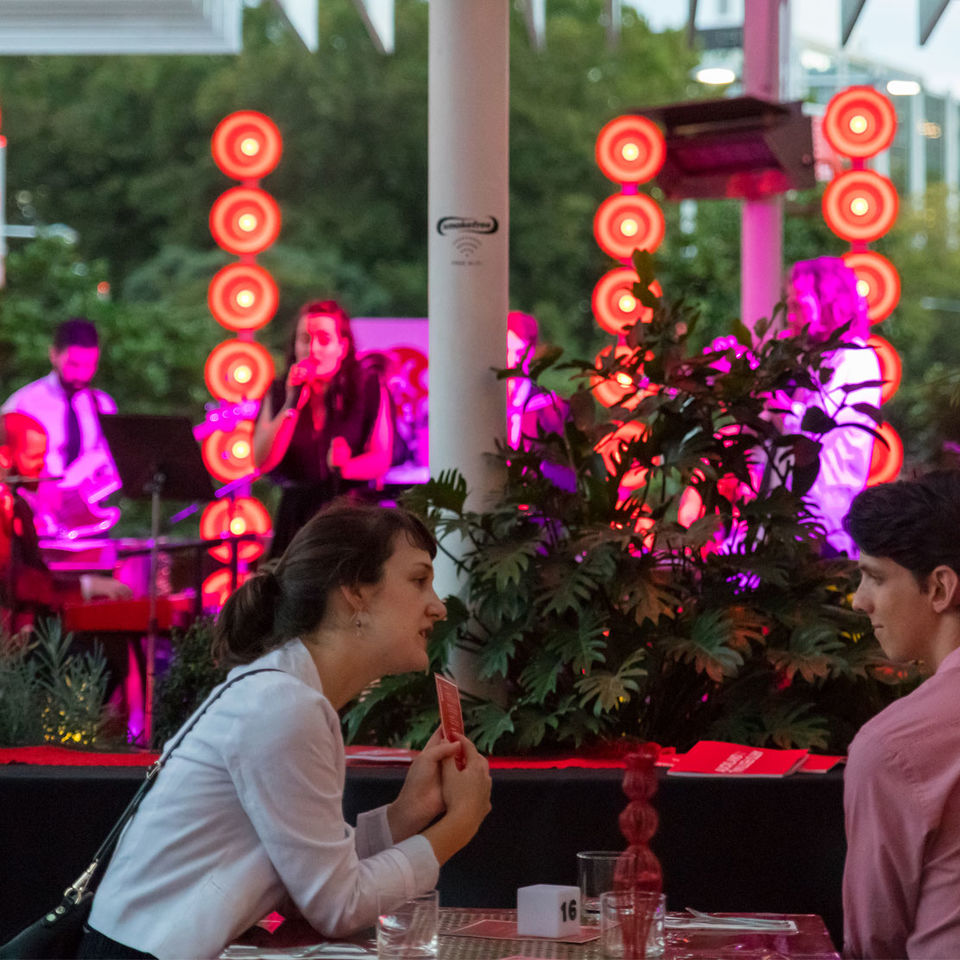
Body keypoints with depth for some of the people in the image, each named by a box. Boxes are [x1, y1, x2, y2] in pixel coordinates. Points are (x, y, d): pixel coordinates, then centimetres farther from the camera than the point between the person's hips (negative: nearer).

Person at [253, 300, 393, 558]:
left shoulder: (369, 388, 5)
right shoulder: (280, 393, 10)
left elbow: (382, 459, 0)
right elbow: (262, 462, -1)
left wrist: (342, 467, -20)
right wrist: (292, 405, -8)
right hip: (296, 516, 2)